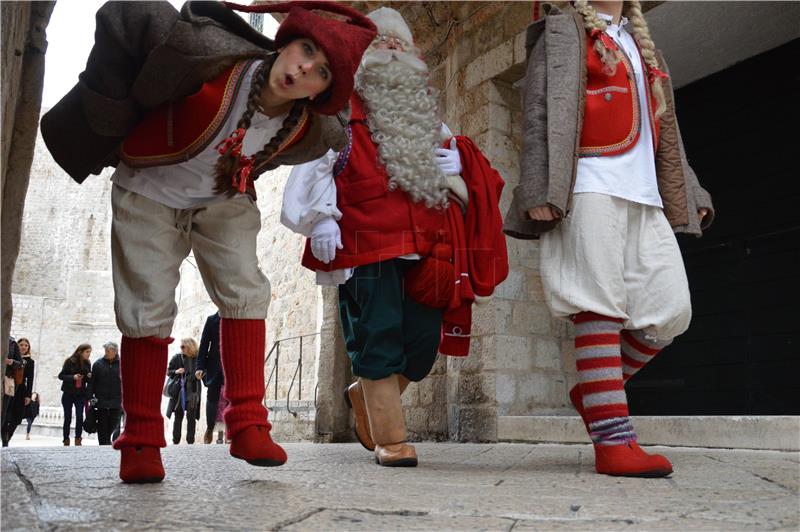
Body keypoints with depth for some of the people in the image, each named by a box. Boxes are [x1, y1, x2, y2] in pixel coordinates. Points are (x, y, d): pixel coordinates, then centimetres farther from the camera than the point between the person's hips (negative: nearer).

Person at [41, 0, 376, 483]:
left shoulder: (311, 130, -23)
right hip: (148, 192, -2)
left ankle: (247, 425, -5)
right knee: (148, 309, -5)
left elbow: (337, 133, 4)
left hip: (225, 202, 3)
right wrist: (114, 105, -20)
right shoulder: (211, 54, -36)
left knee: (246, 292, -13)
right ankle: (140, 440, 5)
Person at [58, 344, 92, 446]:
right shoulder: (70, 361, -6)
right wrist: (73, 377, -21)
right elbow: (61, 375, -6)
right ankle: (66, 440, 13)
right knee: (68, 418, 4)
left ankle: (78, 439, 2)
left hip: (81, 394, 2)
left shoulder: (87, 364, 5)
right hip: (68, 394, -2)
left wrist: (90, 377, -10)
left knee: (79, 417, -6)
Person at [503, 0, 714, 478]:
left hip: (645, 194, 7)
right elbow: (541, 112, -2)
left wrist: (690, 194, 21)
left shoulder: (643, 45, 29)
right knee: (600, 309, -11)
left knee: (672, 309, -2)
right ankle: (613, 441, -10)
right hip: (591, 187, -7)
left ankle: (596, 389, 16)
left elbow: (666, 131, 29)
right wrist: (540, 189, -15)